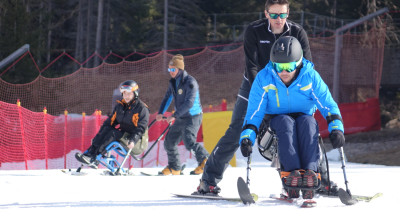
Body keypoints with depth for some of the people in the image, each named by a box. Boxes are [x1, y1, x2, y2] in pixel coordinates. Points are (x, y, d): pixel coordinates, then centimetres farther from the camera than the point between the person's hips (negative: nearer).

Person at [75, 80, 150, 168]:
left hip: (137, 144, -6)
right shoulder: (119, 106, 12)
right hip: (123, 135, 6)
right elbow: (111, 121, 11)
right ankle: (90, 152, -32)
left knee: (113, 133, -28)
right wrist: (98, 137, 0)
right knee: (106, 129, -19)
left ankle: (92, 157, -37)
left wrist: (133, 140, -32)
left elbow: (140, 129, -17)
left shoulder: (142, 108, -8)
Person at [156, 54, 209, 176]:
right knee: (169, 141, 7)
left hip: (193, 117, -9)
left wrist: (175, 115, -27)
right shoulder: (173, 82, 8)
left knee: (188, 141, -25)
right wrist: (161, 113, 0)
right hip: (181, 118, 9)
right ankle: (174, 167, 20)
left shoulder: (190, 82, -18)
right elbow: (168, 98, 15)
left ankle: (204, 160, -7)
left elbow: (189, 103, -25)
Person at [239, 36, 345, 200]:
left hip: (305, 118, 0)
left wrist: (336, 128, -30)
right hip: (277, 121, 0)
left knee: (308, 122, -35)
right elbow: (254, 112, -10)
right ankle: (291, 173, -51)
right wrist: (247, 136, -25)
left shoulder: (310, 77, -11)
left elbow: (328, 106, -13)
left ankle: (311, 172, -51)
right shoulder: (264, 79, -11)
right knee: (285, 122, -35)